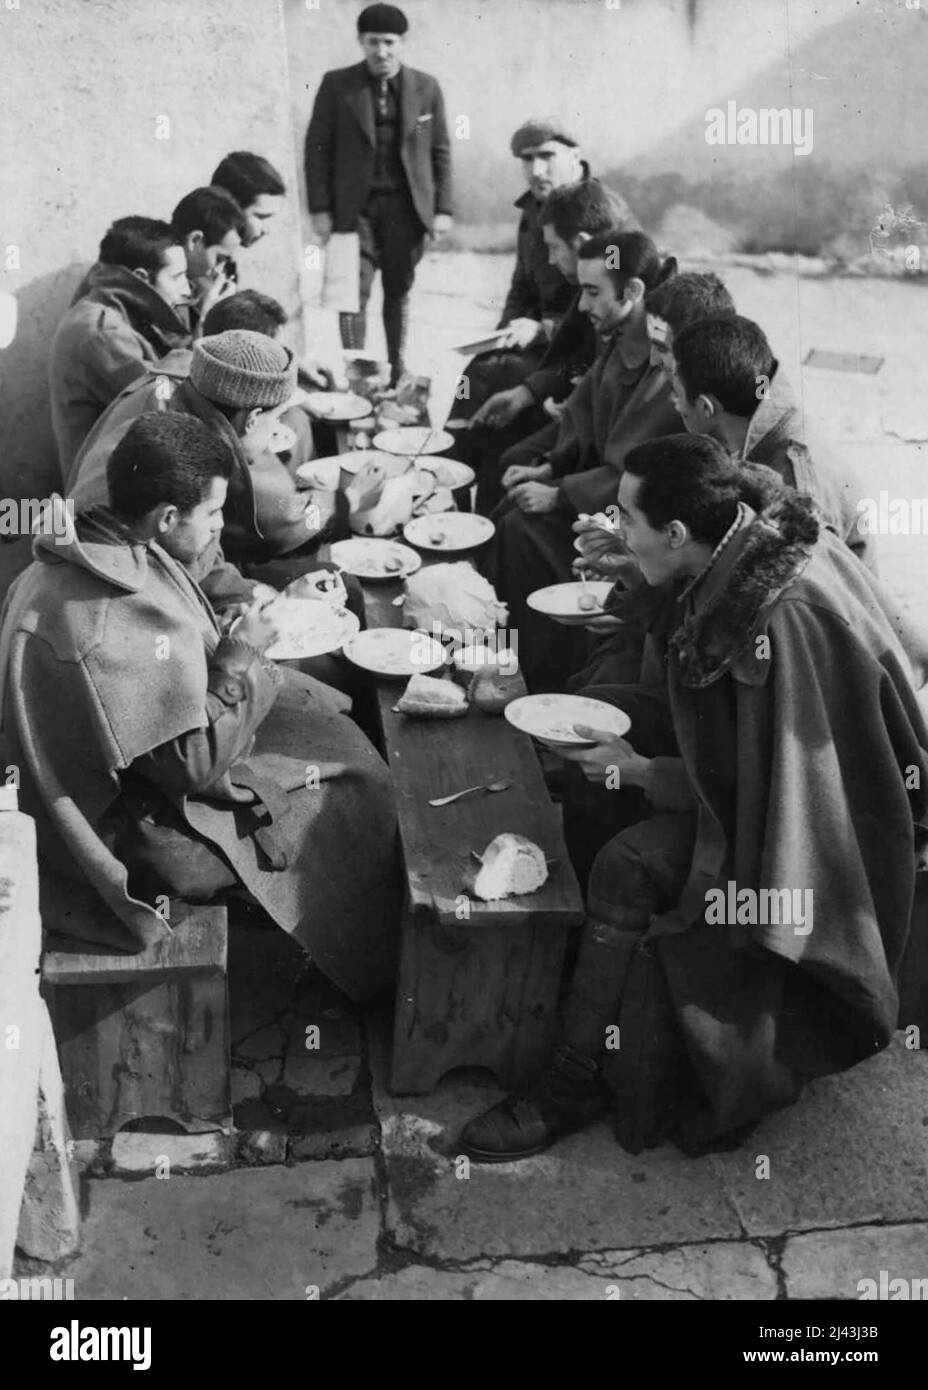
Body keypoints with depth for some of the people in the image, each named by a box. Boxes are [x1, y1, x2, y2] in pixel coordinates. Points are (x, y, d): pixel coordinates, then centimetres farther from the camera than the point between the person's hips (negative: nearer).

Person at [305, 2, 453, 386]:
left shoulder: (426, 88, 5)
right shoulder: (337, 85, 0)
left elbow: (440, 152, 7)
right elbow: (317, 148, 1)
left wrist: (443, 208, 0)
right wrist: (319, 209, -5)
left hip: (407, 206, 2)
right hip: (355, 206, -1)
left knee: (399, 292, 8)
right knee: (355, 292, -7)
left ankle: (397, 372, 18)